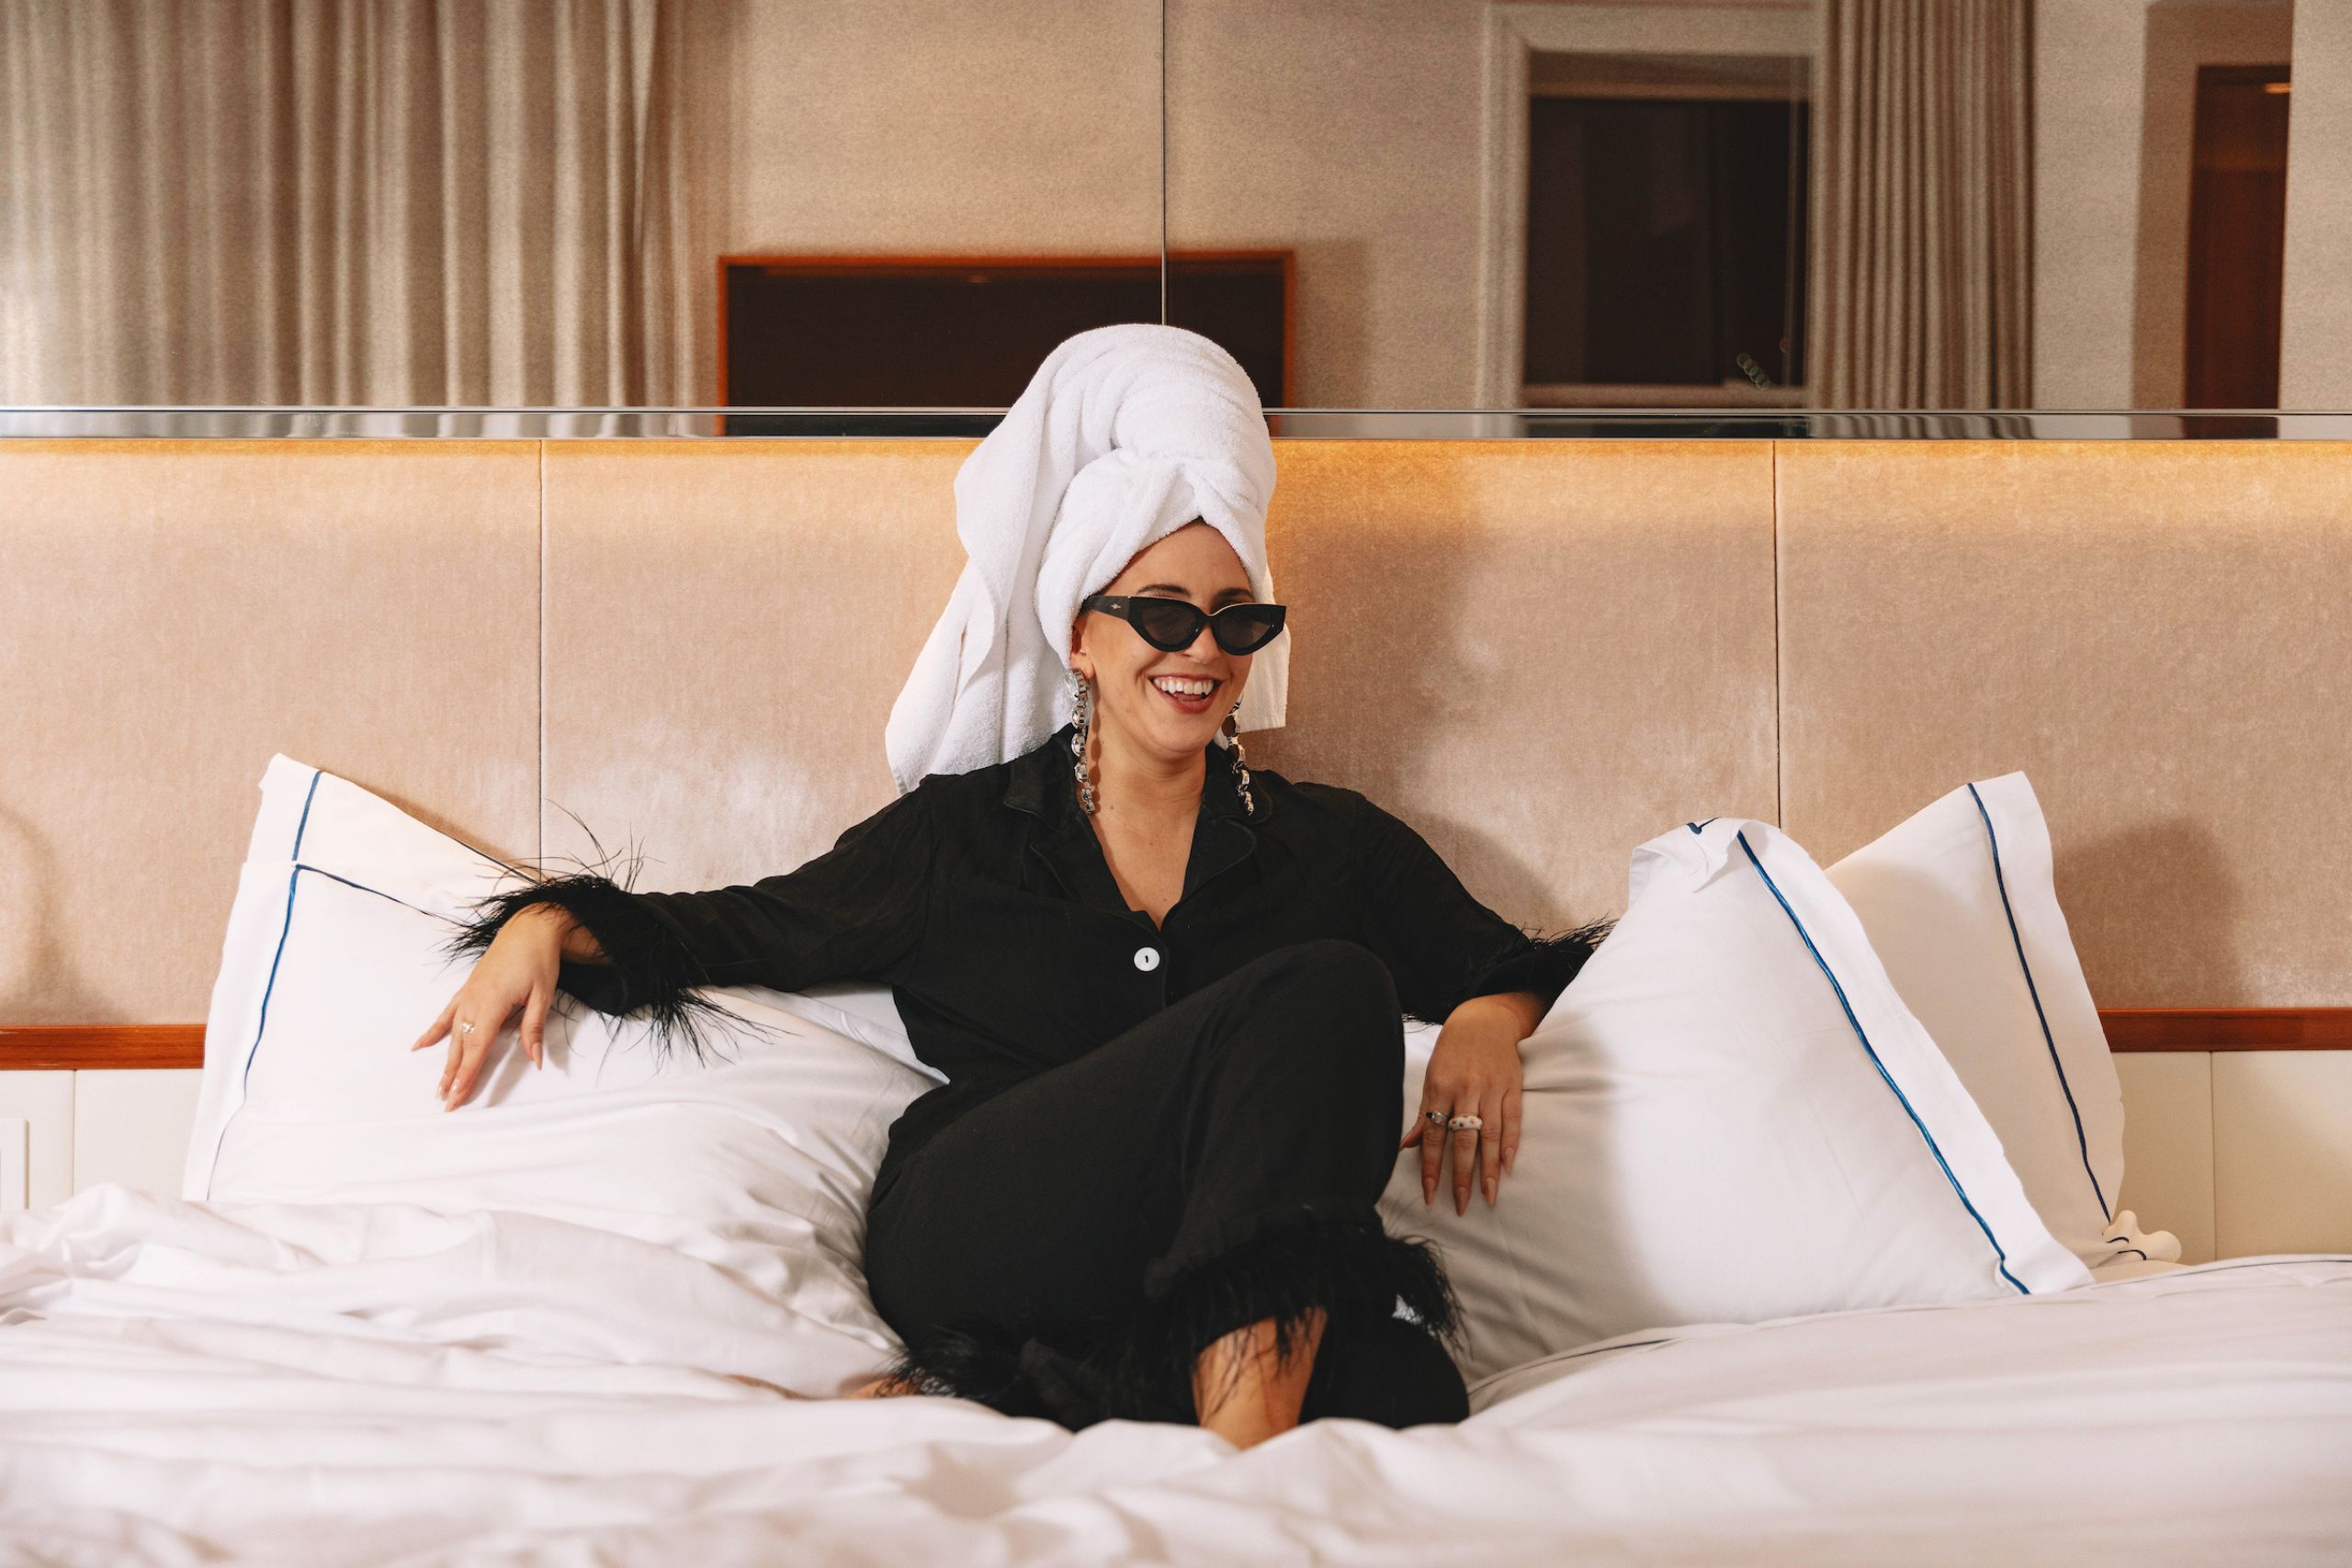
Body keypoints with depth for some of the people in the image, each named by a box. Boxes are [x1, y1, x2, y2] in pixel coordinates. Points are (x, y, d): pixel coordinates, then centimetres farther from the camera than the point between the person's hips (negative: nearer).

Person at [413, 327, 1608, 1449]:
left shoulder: (1335, 848, 23)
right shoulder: (958, 835, 21)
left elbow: (1512, 967, 28)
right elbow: (732, 932, 24)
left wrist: (1489, 1018, 3)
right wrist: (546, 926, 6)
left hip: (1216, 1280, 2)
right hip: (961, 1239, -2)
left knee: (1402, 1387, -37)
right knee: (1326, 992, -29)